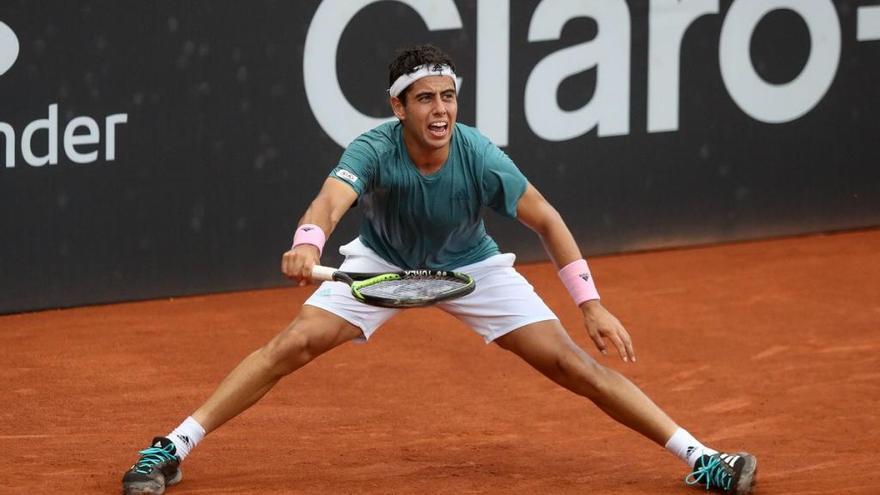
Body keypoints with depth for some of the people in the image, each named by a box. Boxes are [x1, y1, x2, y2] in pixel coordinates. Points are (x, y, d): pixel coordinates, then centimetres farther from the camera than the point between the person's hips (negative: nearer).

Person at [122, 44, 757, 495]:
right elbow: (330, 200, -54)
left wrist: (591, 303, -20)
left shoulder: (482, 159, -31)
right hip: (383, 260, 0)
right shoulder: (374, 150, -34)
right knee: (291, 346, -14)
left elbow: (547, 220, -16)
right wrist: (307, 242, -77)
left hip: (469, 265, 0)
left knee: (571, 362, -10)